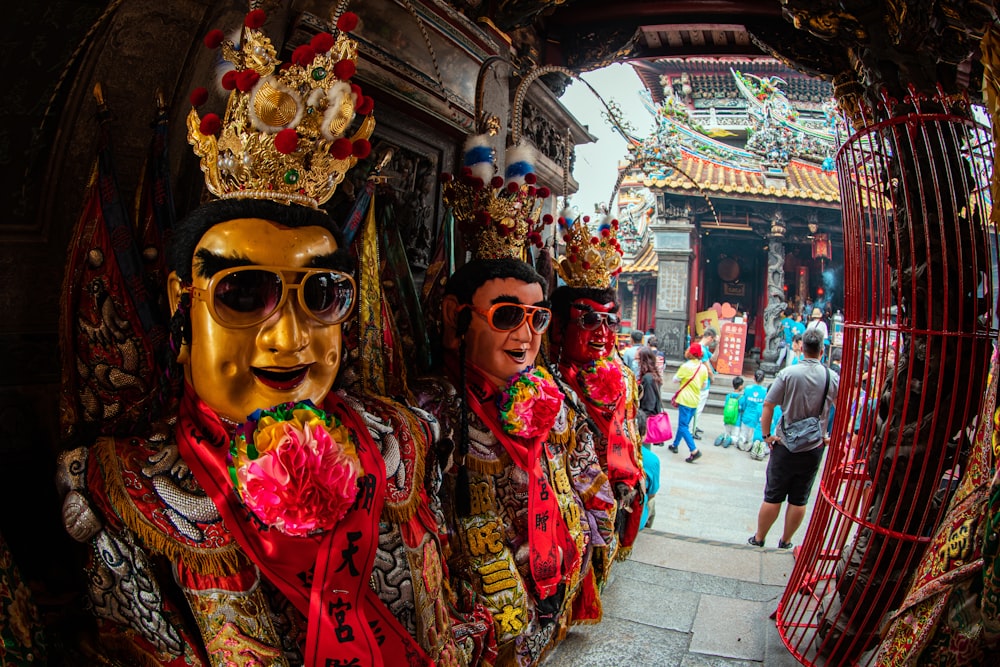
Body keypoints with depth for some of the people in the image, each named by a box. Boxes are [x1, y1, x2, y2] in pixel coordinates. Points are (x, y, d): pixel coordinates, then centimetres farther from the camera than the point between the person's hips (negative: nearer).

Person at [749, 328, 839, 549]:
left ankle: (759, 539, 20)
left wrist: (766, 434, -2)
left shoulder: (788, 374, -11)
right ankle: (785, 542, 24)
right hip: (814, 447, 2)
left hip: (785, 445, -1)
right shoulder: (832, 378, -6)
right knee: (799, 499, 12)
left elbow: (768, 406, -12)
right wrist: (831, 436, 11)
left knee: (772, 496, 8)